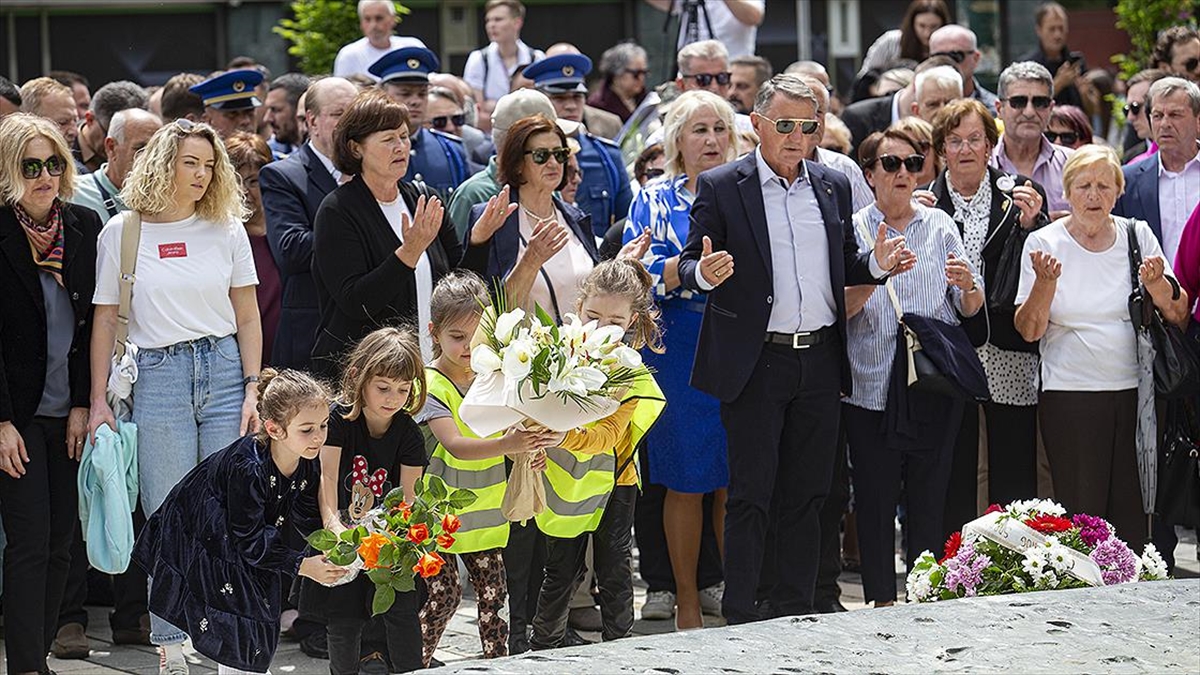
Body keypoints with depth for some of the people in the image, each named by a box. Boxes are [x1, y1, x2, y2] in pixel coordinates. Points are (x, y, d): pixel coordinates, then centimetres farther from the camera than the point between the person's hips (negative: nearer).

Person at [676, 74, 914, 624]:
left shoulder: (834, 187, 11)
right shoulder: (721, 187, -3)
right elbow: (689, 265, -3)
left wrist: (878, 264, -3)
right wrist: (704, 273, -25)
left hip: (819, 363, 5)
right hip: (756, 365, -4)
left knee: (808, 494, 9)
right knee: (750, 495, -2)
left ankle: (796, 611, 17)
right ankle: (740, 618, 3)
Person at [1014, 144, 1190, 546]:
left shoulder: (1138, 236, 6)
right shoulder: (1043, 243, 1)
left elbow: (1179, 317, 6)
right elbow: (1029, 330, -3)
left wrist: (1156, 285, -14)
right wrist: (1046, 283, -20)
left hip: (1135, 391, 2)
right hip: (1069, 392, -2)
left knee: (1134, 510, 2)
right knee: (1081, 511, -3)